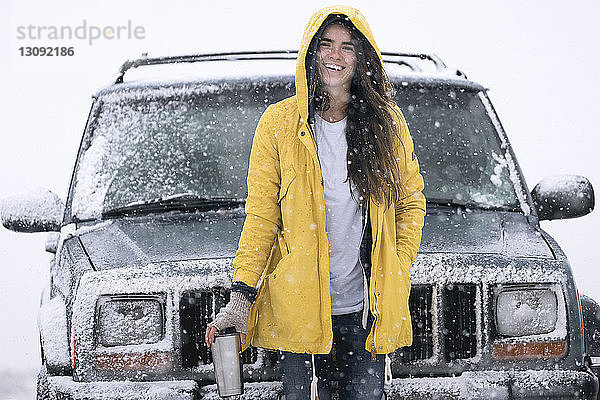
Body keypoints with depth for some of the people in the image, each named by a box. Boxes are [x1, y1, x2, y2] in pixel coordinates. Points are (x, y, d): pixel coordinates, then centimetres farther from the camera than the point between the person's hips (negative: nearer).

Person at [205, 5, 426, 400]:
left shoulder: (387, 122, 5)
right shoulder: (279, 123, -1)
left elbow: (412, 201, 12)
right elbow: (261, 214, -2)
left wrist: (399, 272, 1)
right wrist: (242, 295, -10)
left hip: (368, 307, 2)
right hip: (299, 306, -1)